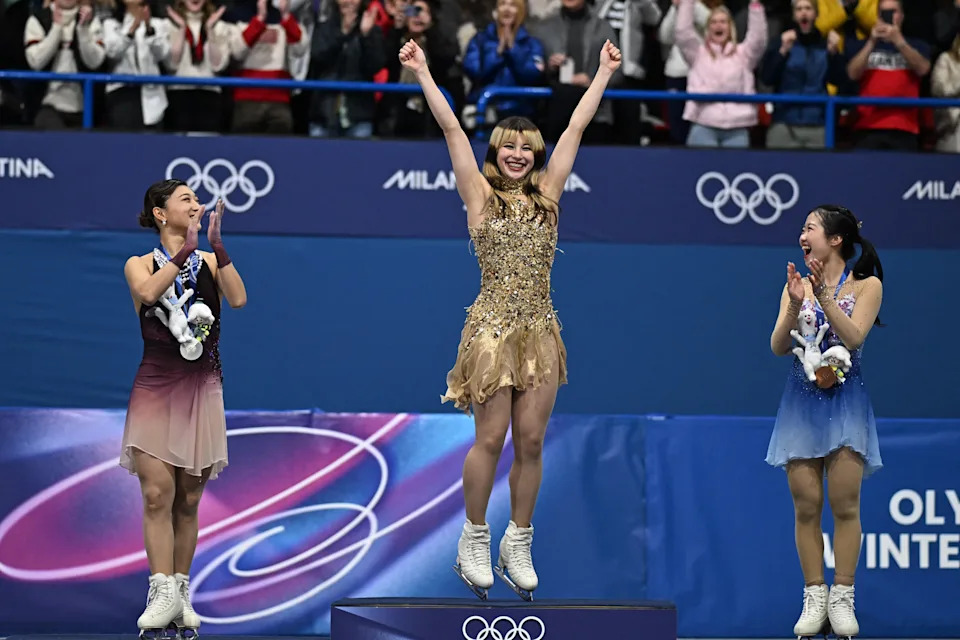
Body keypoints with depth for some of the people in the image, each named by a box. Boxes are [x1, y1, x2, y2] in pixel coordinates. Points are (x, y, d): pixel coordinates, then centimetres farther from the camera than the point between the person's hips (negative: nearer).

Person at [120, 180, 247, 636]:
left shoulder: (211, 262, 8)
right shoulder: (140, 265, 4)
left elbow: (238, 299, -11)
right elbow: (149, 292, -20)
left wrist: (216, 244, -14)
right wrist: (187, 247, -21)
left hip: (201, 389, 2)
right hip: (155, 388, -2)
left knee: (189, 499, 4)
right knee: (157, 495, -11)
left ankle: (181, 592, 9)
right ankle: (162, 593, -14)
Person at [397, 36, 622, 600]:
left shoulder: (547, 193, 11)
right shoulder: (480, 194, 3)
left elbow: (577, 127, 14)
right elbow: (452, 129, -1)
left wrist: (604, 72, 17)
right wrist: (423, 73, -5)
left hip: (540, 331, 3)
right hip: (493, 329, -3)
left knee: (531, 442, 4)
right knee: (491, 439, -3)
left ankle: (518, 545, 12)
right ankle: (474, 539, 11)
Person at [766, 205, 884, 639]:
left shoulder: (867, 286, 0)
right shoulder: (796, 285, 8)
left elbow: (853, 336, -14)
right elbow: (778, 347, 0)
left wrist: (824, 295, -21)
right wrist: (796, 306, -16)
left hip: (845, 402, -3)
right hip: (802, 402, 3)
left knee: (844, 503, -7)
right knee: (806, 506, -1)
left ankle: (842, 599, -2)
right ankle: (814, 599, 5)